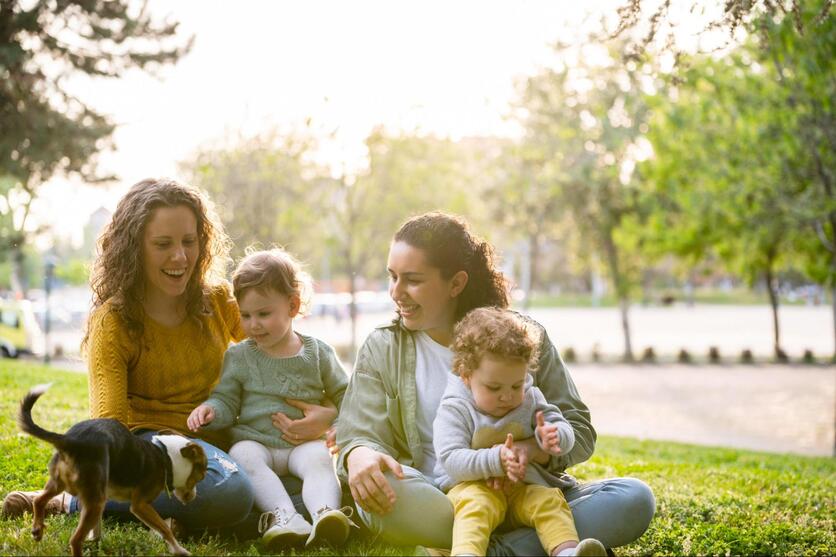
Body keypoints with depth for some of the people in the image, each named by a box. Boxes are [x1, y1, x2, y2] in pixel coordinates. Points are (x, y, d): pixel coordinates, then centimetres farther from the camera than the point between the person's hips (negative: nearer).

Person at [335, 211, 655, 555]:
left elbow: (579, 430, 3)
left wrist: (530, 449, -20)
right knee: (379, 492, -35)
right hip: (434, 505, -1)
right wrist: (360, 455, -29)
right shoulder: (382, 350, 7)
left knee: (634, 499, -22)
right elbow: (360, 435, -3)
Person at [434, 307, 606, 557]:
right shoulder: (454, 410, -7)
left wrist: (551, 436, -19)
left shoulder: (531, 399, 9)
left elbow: (566, 433, 6)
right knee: (475, 504, -36)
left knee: (550, 500, -24)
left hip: (524, 484, 5)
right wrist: (496, 460, -32)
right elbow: (451, 460, -17)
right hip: (472, 484, -4)